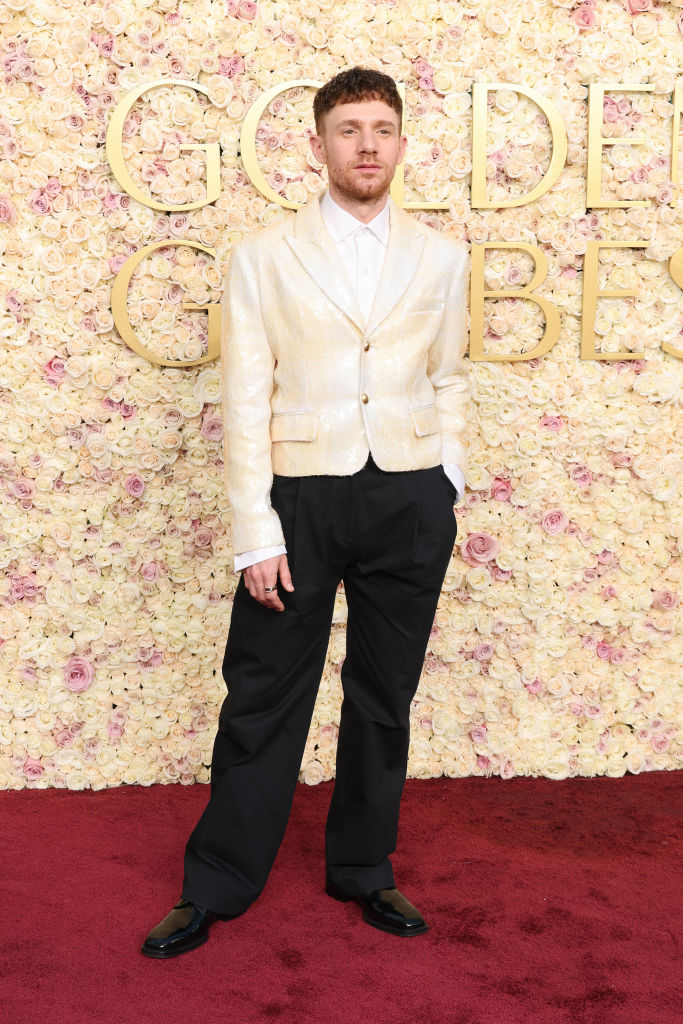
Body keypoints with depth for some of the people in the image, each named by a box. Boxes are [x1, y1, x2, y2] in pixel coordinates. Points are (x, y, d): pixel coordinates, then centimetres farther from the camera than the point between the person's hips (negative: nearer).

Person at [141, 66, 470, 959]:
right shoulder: (264, 256, 2)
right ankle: (216, 886, 20)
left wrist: (447, 479, 5)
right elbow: (245, 401, -2)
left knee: (384, 698, 12)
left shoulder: (441, 257, 9)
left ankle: (363, 871, 30)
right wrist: (255, 531, -8)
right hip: (301, 493, -2)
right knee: (264, 698, 4)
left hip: (410, 502, 2)